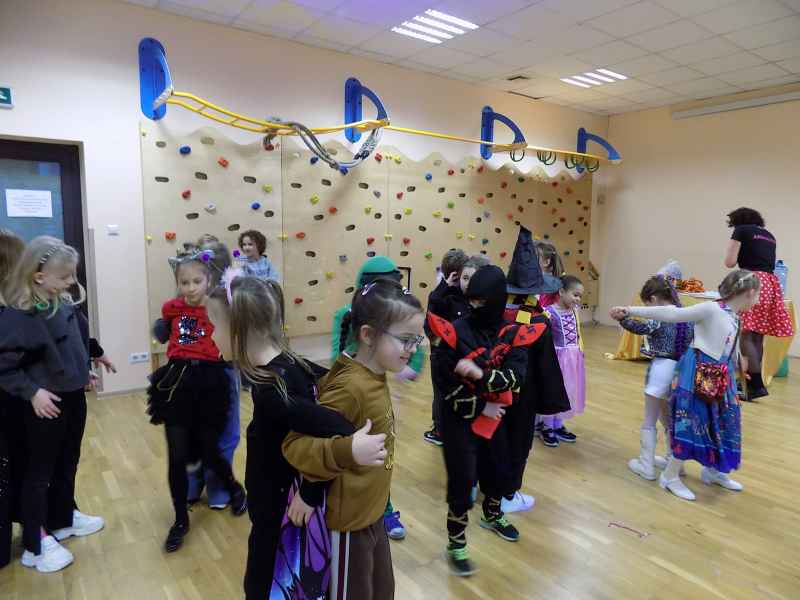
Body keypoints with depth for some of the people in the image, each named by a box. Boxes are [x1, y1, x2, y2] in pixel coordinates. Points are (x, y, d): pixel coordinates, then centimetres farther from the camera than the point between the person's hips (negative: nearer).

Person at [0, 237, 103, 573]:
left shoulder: (66, 304, 0)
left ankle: (63, 519, 42)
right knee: (40, 472, 9)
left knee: (68, 464, 22)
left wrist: (83, 370, 9)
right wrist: (31, 392, -22)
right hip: (46, 404, -7)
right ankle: (36, 544, 25)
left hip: (73, 397, 7)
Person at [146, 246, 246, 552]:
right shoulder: (171, 308, 5)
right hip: (177, 383, 2)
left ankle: (235, 489, 40)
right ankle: (181, 520, 26)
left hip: (210, 383, -2)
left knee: (208, 453, 9)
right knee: (177, 457, 5)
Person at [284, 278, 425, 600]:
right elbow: (295, 444, -29)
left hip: (372, 511, 8)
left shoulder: (373, 376, -2)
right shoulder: (351, 388, -29)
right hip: (350, 518, -8)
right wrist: (347, 451, -44)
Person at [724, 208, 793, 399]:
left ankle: (757, 385, -15)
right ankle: (751, 381, 14)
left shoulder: (741, 230, 5)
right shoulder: (770, 236, 24)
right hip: (770, 285, 7)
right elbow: (767, 262, 22)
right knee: (757, 337, 9)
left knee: (746, 335, -9)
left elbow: (730, 262, -1)